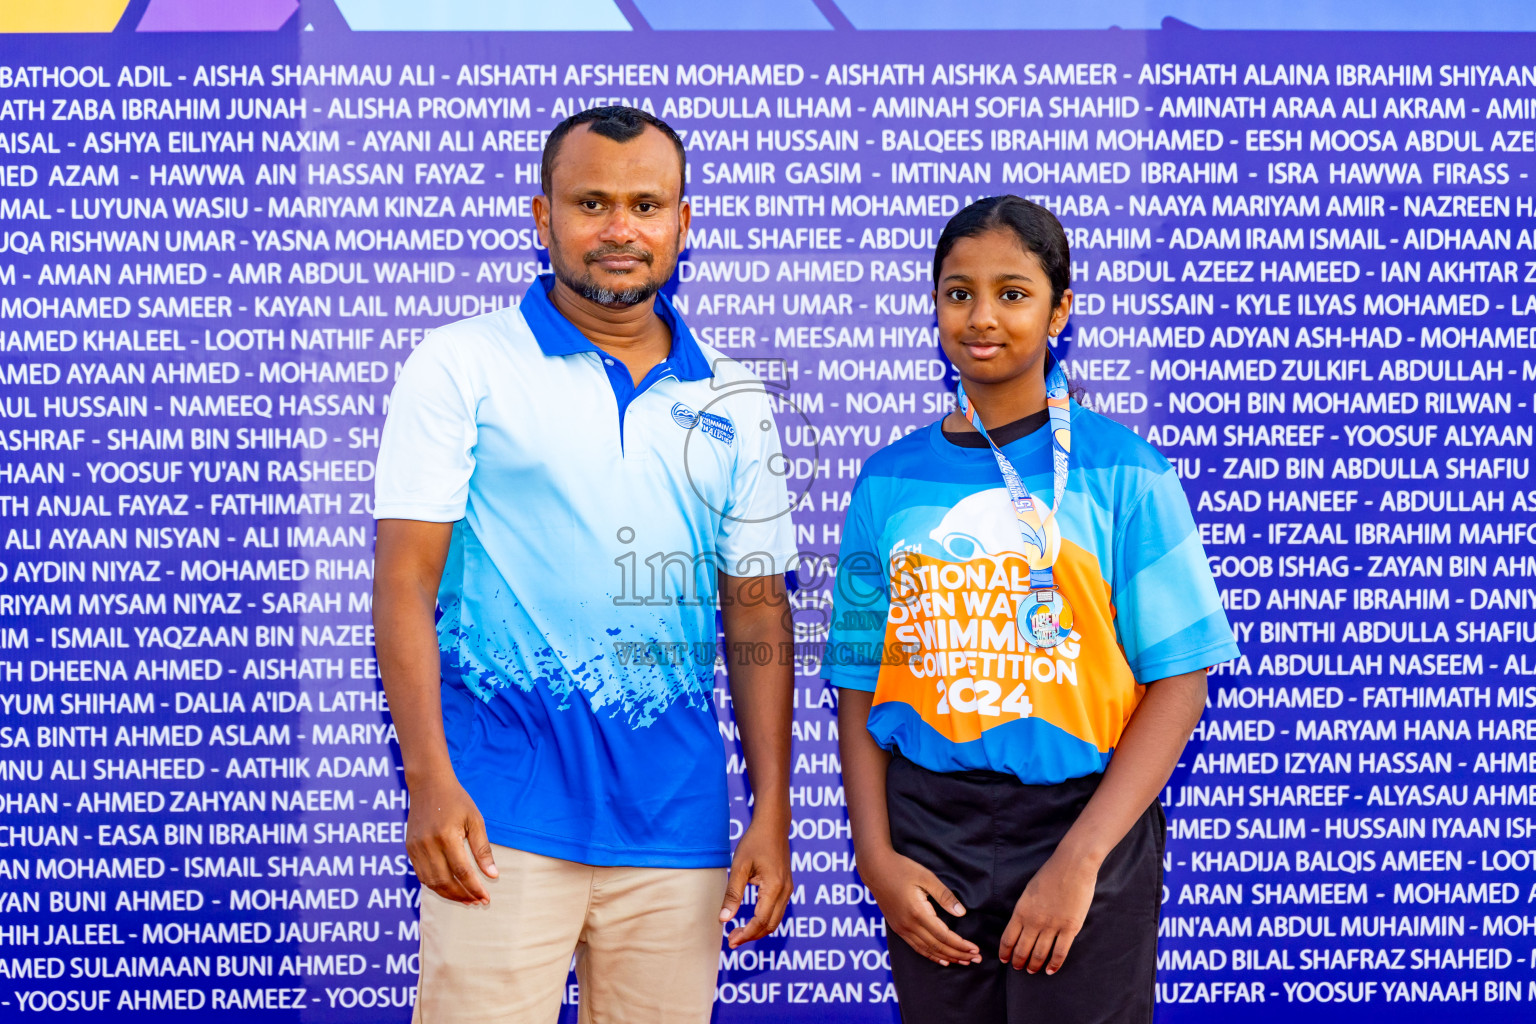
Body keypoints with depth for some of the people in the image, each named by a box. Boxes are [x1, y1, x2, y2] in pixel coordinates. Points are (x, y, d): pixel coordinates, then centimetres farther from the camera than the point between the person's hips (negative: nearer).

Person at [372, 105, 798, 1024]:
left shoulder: (733, 400, 12)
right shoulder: (463, 364, 1)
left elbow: (757, 612, 12)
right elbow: (406, 580, -4)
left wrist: (772, 814, 6)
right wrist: (428, 778, -13)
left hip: (677, 814, 4)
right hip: (503, 805, -3)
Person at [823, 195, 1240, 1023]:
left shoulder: (1122, 473, -4)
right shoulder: (889, 482, 5)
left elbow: (1177, 682, -7)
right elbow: (860, 684, 6)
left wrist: (1080, 859, -14)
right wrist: (876, 857, -4)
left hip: (1081, 825, -2)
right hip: (928, 837, 3)